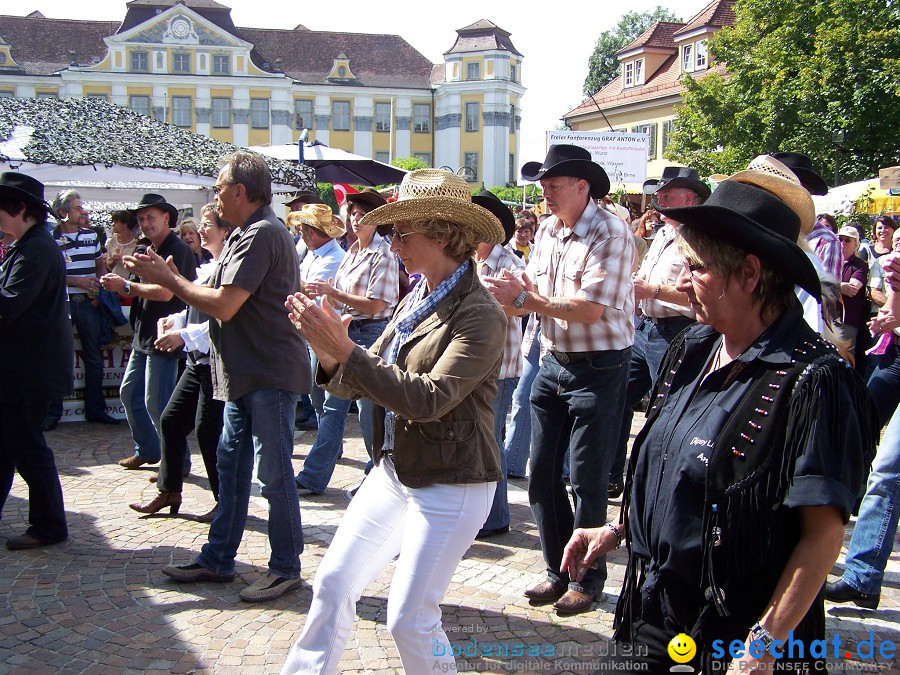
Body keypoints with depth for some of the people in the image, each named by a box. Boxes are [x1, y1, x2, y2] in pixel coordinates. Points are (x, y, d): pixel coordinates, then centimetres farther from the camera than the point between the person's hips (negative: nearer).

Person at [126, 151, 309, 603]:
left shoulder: (262, 235, -17)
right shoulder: (245, 235, 16)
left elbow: (224, 306, -22)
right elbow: (221, 297, 13)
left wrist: (168, 279, -9)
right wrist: (163, 275, 8)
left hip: (270, 375, -11)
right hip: (245, 375, 11)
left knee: (273, 473, -1)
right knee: (231, 465, 16)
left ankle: (286, 567, 12)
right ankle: (218, 559, 27)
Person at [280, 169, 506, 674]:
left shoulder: (480, 315, -18)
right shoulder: (415, 301, 6)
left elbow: (427, 398, -28)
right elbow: (361, 383, 6)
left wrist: (344, 349, -29)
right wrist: (329, 354, -16)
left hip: (449, 486, -8)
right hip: (393, 472, 8)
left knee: (410, 620, -1)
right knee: (333, 584, 11)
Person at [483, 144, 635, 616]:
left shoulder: (610, 233, -15)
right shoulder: (547, 231, 8)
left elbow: (590, 309, -23)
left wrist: (524, 298, -23)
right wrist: (512, 292, -11)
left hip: (599, 368, -7)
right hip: (553, 363, 7)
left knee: (587, 479, 2)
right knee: (541, 474, 10)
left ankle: (588, 580, 19)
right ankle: (558, 571, 26)